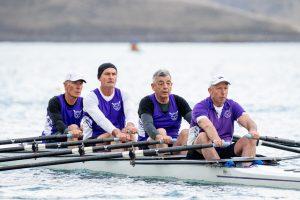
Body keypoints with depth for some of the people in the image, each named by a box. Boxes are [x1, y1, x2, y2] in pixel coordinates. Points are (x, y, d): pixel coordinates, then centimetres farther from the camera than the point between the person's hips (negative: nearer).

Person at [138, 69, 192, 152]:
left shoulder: (178, 101, 5)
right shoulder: (147, 102, -6)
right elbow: (147, 124, -25)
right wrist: (159, 137, -47)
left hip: (173, 144, 3)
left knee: (186, 132, -22)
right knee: (161, 131, -29)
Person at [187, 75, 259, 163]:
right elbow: (206, 125, -29)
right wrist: (215, 139, -51)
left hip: (225, 149, 4)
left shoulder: (232, 106, 8)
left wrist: (253, 130, -35)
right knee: (203, 136, -34)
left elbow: (246, 120, -10)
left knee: (250, 140, -18)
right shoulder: (200, 107, -7)